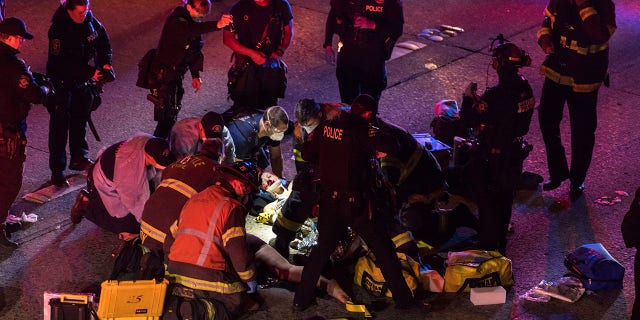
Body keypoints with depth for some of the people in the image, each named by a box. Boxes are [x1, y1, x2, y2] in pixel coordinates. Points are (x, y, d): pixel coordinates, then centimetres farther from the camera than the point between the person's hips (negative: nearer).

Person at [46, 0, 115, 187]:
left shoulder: (89, 19, -7)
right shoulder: (58, 29, -28)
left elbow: (102, 40, 9)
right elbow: (62, 64, -30)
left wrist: (105, 63, -6)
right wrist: (91, 72, -30)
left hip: (82, 79, 7)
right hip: (62, 82, -7)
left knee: (80, 119, 21)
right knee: (60, 125, -2)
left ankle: (79, 157, 39)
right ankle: (57, 171, 5)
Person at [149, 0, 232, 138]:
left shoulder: (193, 21, 7)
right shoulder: (177, 22, -21)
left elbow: (195, 51, 16)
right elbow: (190, 30, -45)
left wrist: (195, 75, 10)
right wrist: (217, 25, -58)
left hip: (176, 74, 9)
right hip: (164, 74, -9)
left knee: (174, 110, 20)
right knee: (166, 117, -11)